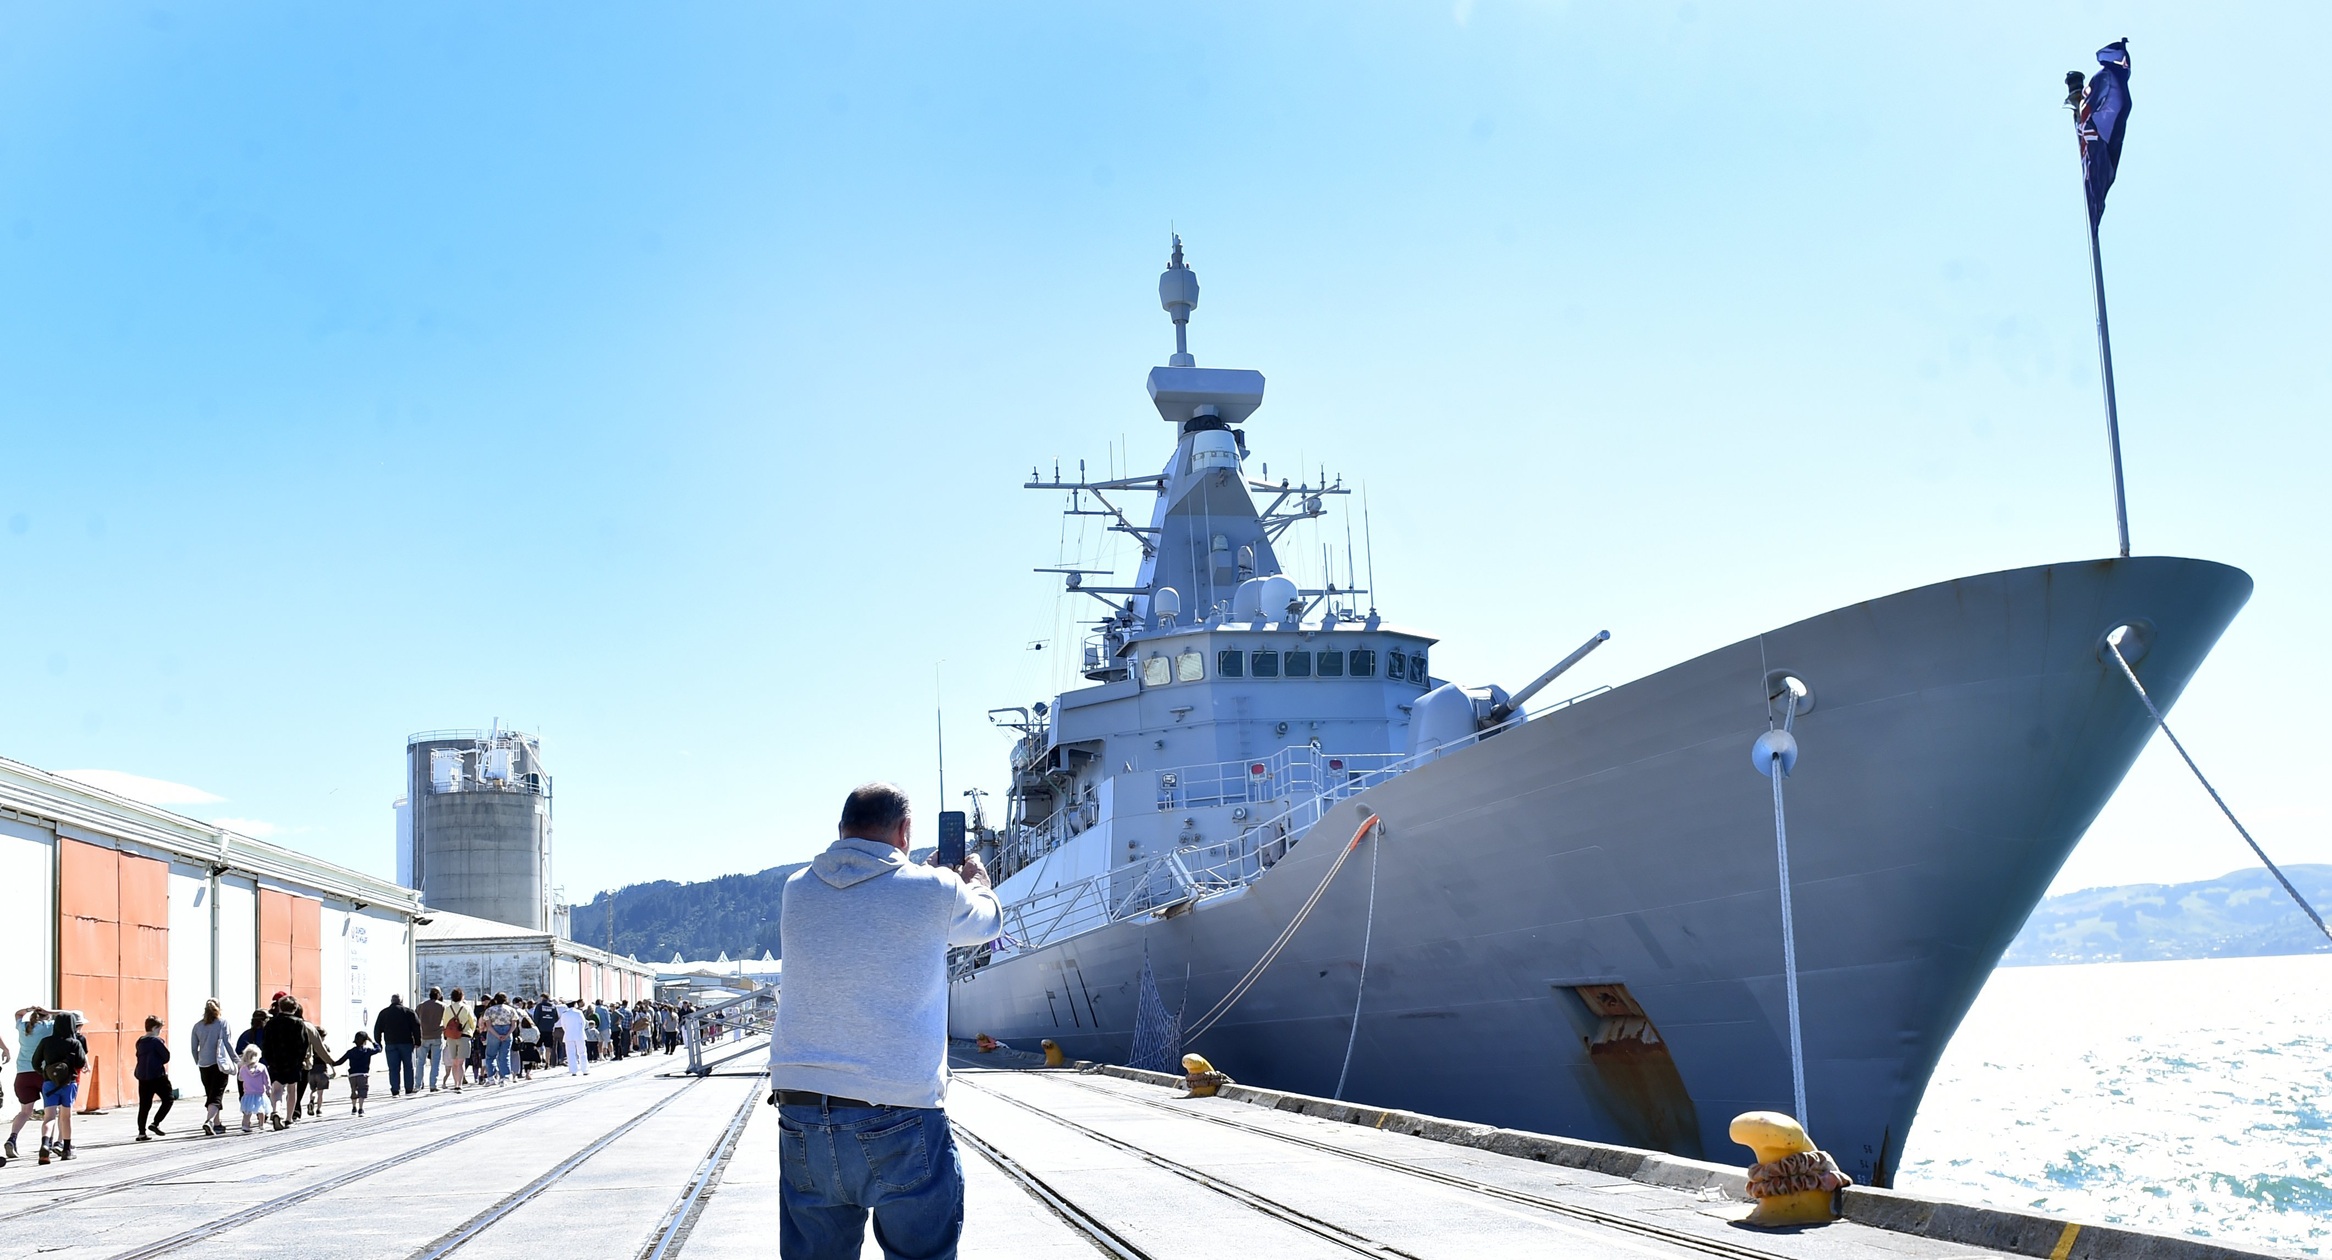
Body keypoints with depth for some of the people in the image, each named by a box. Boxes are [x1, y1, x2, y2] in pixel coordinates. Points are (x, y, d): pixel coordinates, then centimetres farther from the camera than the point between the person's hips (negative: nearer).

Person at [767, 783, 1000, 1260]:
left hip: (801, 1118, 4)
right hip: (900, 1121, -4)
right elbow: (989, 920, 18)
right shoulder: (934, 890, -4)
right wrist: (974, 872, 39)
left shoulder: (796, 891, 7)